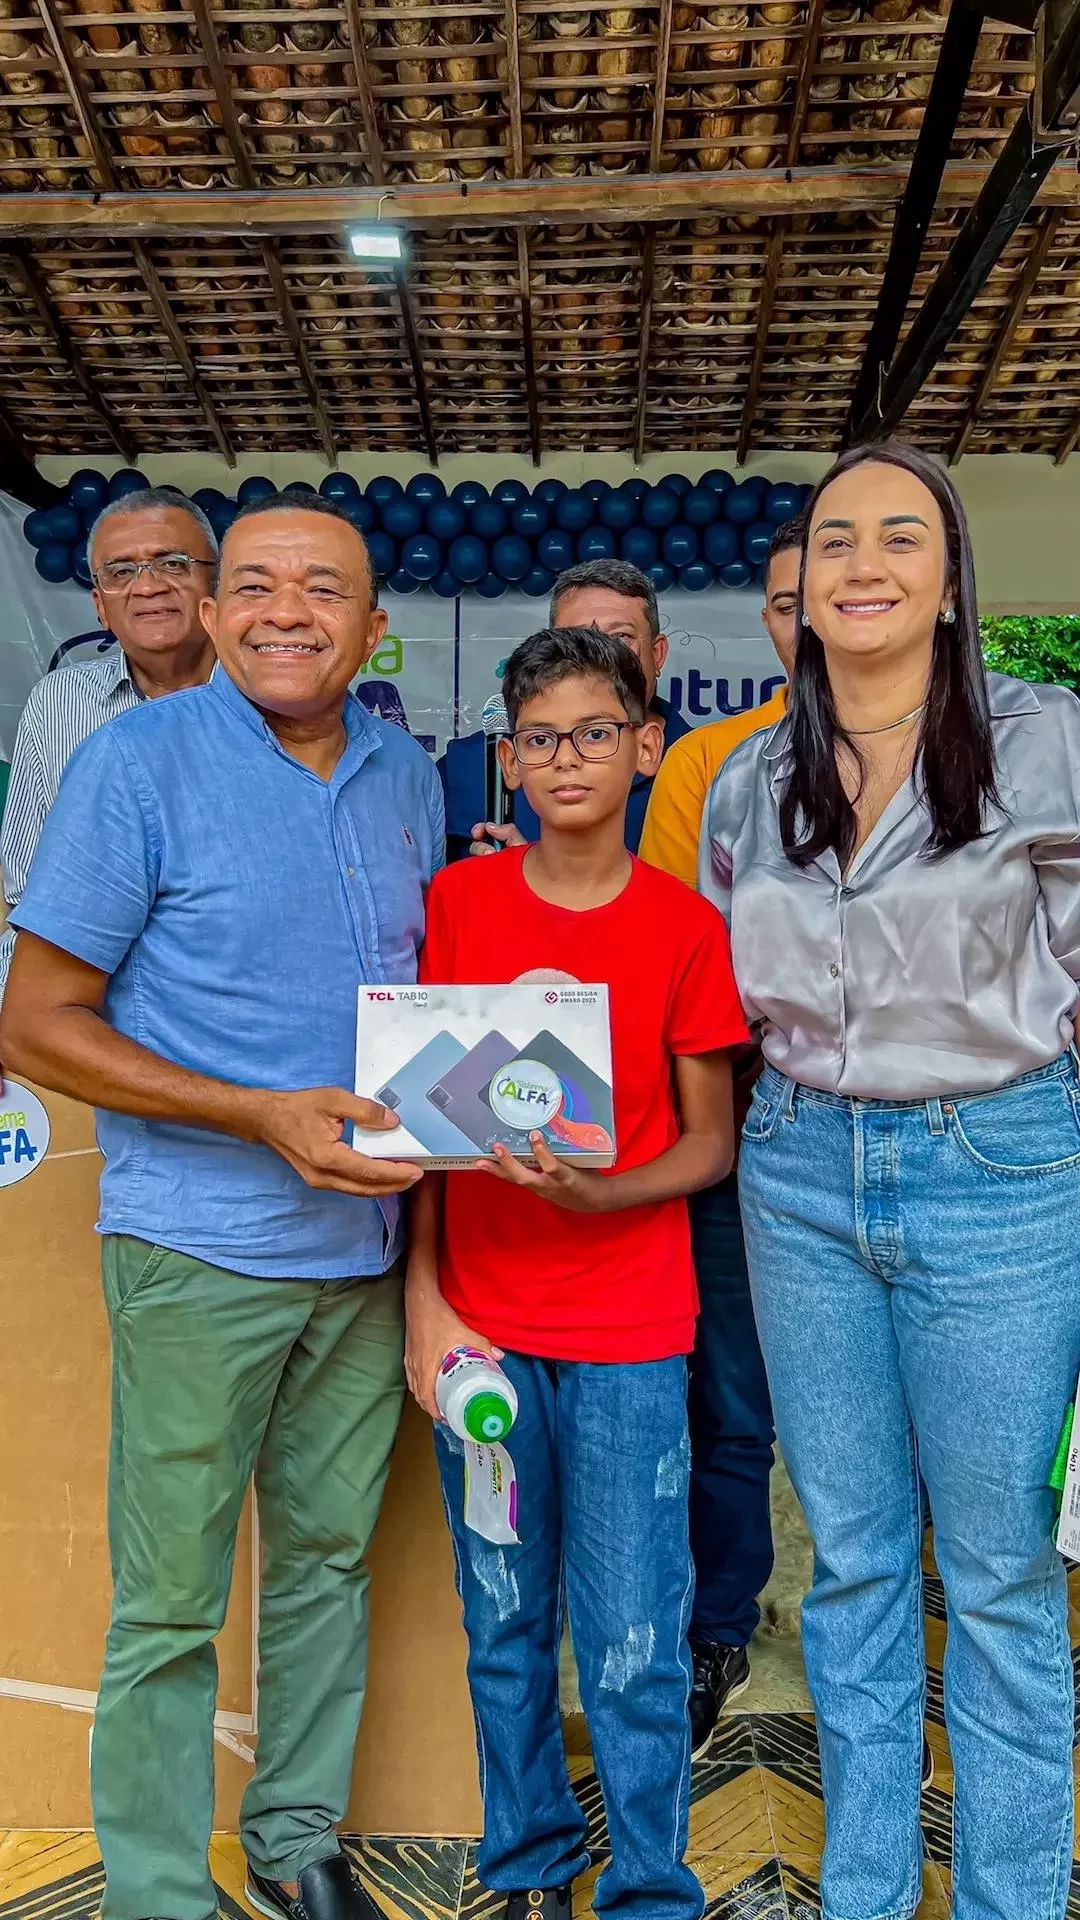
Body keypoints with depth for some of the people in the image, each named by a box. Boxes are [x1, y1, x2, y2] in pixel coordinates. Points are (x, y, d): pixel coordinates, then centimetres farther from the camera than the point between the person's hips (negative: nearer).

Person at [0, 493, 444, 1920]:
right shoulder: (137, 761, -9)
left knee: (330, 1560, 18)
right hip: (201, 1252, -5)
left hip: (368, 1247, 5)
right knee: (171, 1601, 7)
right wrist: (263, 1116, -19)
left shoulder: (407, 775, 7)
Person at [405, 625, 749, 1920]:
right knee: (505, 1628, 16)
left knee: (631, 1649, 5)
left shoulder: (686, 927, -4)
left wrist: (595, 1192, -17)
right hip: (481, 1323, 2)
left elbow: (709, 1141, 1)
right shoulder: (456, 903, 0)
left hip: (629, 1336, -1)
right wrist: (424, 1301, -4)